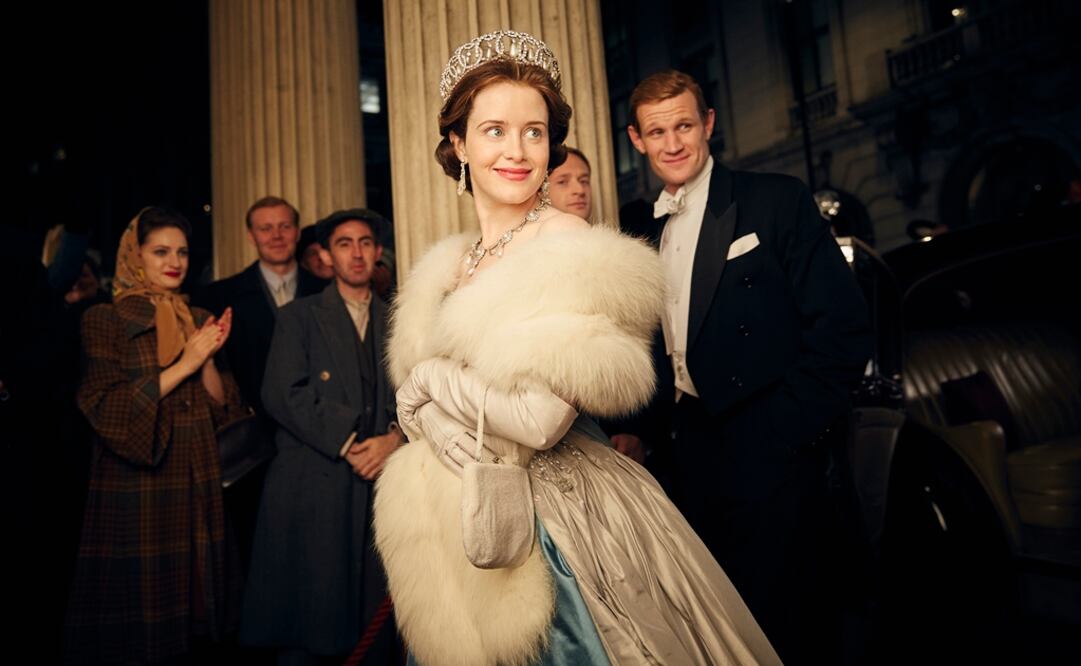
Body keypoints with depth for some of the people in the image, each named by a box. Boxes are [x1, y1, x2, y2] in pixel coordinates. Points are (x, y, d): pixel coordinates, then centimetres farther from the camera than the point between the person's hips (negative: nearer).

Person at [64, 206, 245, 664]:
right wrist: (183, 365, -16)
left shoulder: (200, 320, 10)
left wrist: (208, 359, -11)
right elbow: (106, 409, -12)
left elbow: (221, 408, 6)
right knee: (140, 597, 3)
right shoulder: (104, 320, -3)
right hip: (135, 487, -4)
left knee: (192, 599, 11)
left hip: (196, 484, 4)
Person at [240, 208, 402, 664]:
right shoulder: (298, 317, 7)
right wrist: (347, 444, -11)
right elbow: (283, 395, -6)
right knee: (308, 616, 3)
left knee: (376, 620, 5)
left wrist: (394, 438, -12)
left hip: (380, 483, 2)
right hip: (314, 487, -2)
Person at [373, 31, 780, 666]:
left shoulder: (569, 244, -16)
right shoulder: (450, 264, 6)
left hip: (567, 520, -7)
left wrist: (432, 382, -10)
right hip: (465, 520, 7)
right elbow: (418, 407, 8)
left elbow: (541, 419, -24)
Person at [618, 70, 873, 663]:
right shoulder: (641, 236, 11)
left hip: (769, 451, -5)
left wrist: (782, 430, -14)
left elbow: (842, 328, -10)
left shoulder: (778, 201, -5)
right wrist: (646, 429, 2)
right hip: (691, 453, 5)